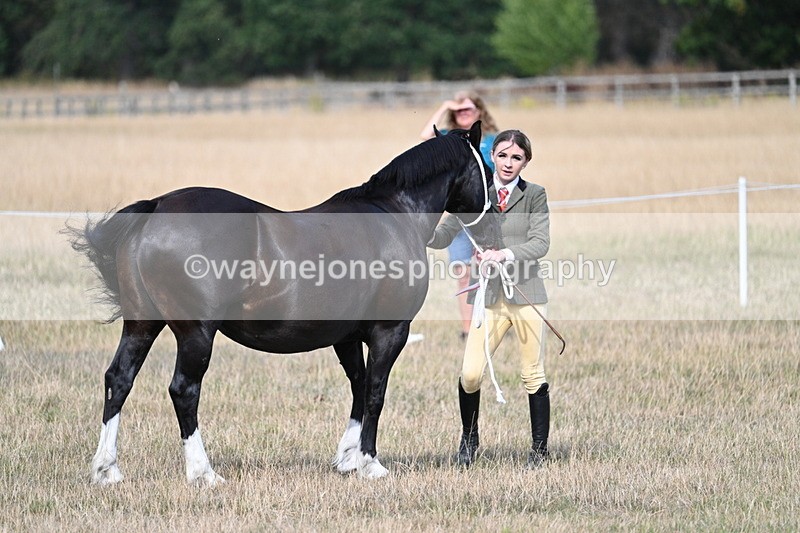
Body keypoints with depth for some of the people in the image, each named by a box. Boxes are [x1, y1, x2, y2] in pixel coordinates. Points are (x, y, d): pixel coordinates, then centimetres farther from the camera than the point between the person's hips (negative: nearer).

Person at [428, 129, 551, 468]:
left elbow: (540, 243, -9)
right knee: (470, 374, -8)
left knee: (533, 376, 4)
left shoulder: (534, 195, 1)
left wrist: (504, 255, -23)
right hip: (490, 297, 1)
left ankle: (539, 449, 17)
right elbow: (443, 236, 4)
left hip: (526, 295, -1)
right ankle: (469, 439, 15)